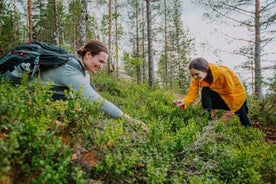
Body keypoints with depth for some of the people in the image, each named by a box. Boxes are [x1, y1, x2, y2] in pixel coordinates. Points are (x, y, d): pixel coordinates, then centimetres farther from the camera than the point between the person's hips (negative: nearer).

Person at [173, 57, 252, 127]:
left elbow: (230, 91, -25)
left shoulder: (222, 73, -36)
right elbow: (192, 94, -29)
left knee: (245, 122, 8)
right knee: (205, 91, -28)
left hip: (236, 94, -3)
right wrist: (184, 102, -49)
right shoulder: (197, 79, -23)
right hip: (221, 97, 3)